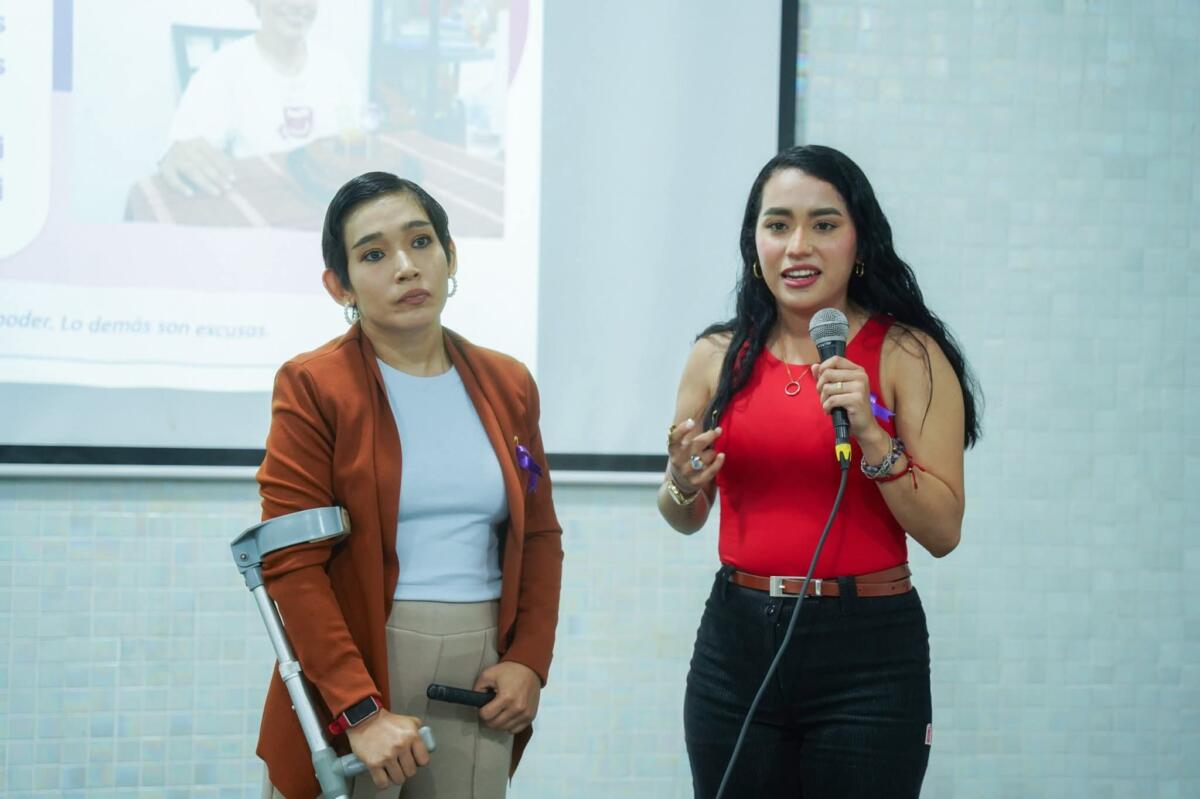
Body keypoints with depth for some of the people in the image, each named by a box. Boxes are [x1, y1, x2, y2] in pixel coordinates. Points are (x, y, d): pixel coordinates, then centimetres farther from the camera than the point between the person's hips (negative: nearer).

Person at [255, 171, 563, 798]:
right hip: (348, 681, -4)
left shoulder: (508, 385, 8)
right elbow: (291, 563, -11)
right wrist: (360, 710, -17)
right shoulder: (313, 387, -6)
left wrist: (529, 659, 0)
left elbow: (539, 535, 14)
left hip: (481, 679, 4)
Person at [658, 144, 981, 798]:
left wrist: (871, 433, -19)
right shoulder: (719, 356, 4)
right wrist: (683, 482, -5)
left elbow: (943, 532, -8)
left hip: (868, 652, -3)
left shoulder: (908, 354, -5)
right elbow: (686, 520, 16)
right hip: (736, 641, 3)